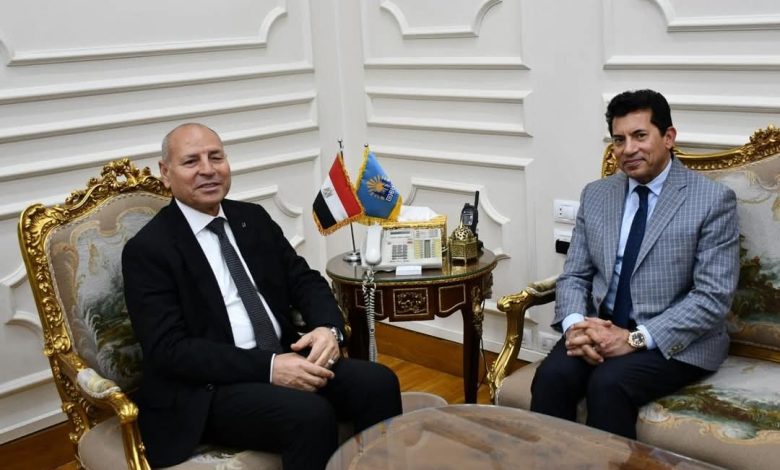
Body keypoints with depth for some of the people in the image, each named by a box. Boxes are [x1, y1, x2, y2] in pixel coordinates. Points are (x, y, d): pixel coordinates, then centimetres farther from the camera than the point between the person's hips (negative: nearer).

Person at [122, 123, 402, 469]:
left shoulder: (253, 218, 12)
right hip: (206, 389, -5)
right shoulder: (147, 249, -7)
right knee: (311, 414, -31)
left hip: (286, 358, 6)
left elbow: (305, 281, 11)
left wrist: (328, 328, -13)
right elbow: (170, 349, -15)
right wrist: (268, 367, -24)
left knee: (378, 382, -18)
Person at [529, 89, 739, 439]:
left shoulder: (713, 200, -6)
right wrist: (575, 324, -13)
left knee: (608, 383, -31)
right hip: (601, 329, 4)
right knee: (551, 377, -25)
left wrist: (636, 338, -20)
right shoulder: (595, 195, 9)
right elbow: (574, 275, 9)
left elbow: (713, 296, -12)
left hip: (677, 341, -3)